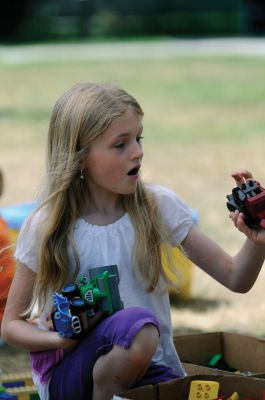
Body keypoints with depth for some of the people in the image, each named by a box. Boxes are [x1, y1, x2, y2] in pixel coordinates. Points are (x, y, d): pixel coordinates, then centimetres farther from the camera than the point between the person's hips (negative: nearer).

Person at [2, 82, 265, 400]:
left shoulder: (158, 207, -1)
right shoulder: (46, 228, -6)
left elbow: (235, 279, 0)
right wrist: (59, 339, -18)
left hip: (151, 370, 2)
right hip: (70, 371, -2)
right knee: (136, 325, -34)